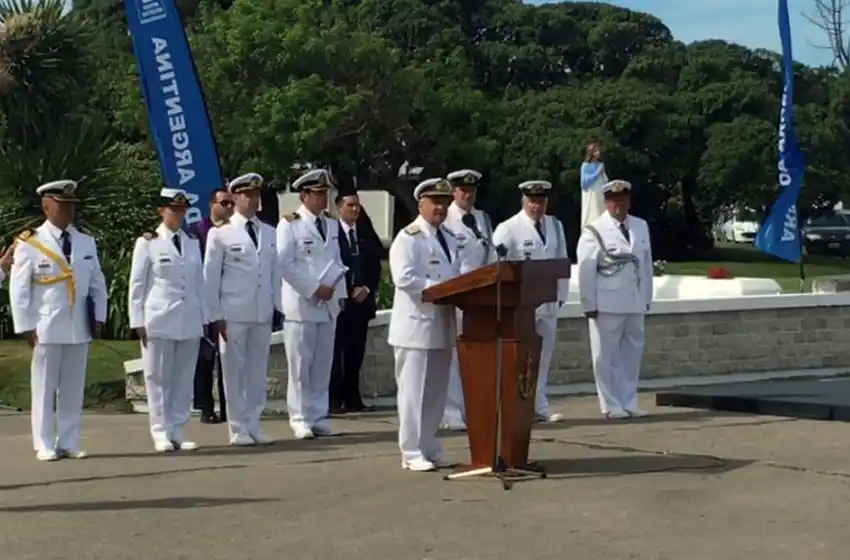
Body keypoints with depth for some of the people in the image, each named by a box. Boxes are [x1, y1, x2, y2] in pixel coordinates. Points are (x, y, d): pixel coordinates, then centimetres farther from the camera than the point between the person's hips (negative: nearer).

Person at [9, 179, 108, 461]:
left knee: (73, 389, 7)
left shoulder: (86, 242, 8)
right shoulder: (30, 243, -4)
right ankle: (45, 446, 8)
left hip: (79, 327, 4)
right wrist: (26, 326, -9)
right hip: (46, 328, -4)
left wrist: (99, 317, 4)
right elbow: (18, 289, -5)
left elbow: (97, 283, 12)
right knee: (44, 388, 1)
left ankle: (69, 443, 13)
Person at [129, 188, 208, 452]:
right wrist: (138, 321, -6)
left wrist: (204, 317, 10)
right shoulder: (147, 243, -1)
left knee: (184, 378, 6)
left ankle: (178, 430, 12)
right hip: (159, 320, -4)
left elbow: (199, 282, 13)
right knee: (159, 378, 1)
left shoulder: (192, 242, 12)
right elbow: (137, 284, -1)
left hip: (190, 321, 4)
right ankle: (161, 432, 7)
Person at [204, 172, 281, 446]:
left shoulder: (269, 232, 12)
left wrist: (279, 307, 8)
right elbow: (211, 277, -2)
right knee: (234, 370, 1)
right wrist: (215, 315, -6)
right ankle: (238, 429, 9)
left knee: (258, 370, 8)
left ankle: (253, 425, 17)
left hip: (263, 313, 4)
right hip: (233, 313, -4)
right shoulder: (220, 233, -2)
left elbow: (275, 272, 13)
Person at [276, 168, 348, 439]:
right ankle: (301, 420, 3)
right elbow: (285, 264, -12)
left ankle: (319, 417, 13)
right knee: (300, 366, -2)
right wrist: (314, 288, -14)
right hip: (301, 304, -6)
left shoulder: (332, 225, 14)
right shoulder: (290, 224, -5)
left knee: (323, 366, 7)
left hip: (328, 305, 6)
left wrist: (340, 293, 5)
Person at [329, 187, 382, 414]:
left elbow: (375, 266, 13)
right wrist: (349, 291, -12)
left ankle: (352, 398, 10)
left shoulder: (366, 235, 15)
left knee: (356, 352, 6)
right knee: (336, 351, -5)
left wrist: (367, 289, -3)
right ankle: (335, 399, -2)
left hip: (362, 301, 5)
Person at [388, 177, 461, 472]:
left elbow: (456, 275, 20)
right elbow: (404, 278, -21)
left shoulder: (449, 238, 17)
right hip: (416, 324, -8)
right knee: (414, 391, -3)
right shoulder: (409, 237, -8)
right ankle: (412, 453, 2)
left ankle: (430, 448, 21)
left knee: (436, 391, 12)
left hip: (443, 324, 8)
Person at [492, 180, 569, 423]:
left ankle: (539, 407, 19)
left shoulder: (555, 226, 10)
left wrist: (561, 293, 8)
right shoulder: (508, 229, -9)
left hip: (548, 301, 6)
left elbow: (562, 261, 13)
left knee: (543, 357, 11)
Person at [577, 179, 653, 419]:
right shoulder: (595, 230, -7)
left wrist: (647, 297, 11)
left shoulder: (641, 226, 11)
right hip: (607, 304, -5)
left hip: (635, 303, 6)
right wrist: (589, 304, -12)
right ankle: (611, 405, 8)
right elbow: (586, 271, -9)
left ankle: (629, 402, 19)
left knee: (632, 354, 10)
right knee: (606, 356, 0)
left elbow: (646, 263, 14)